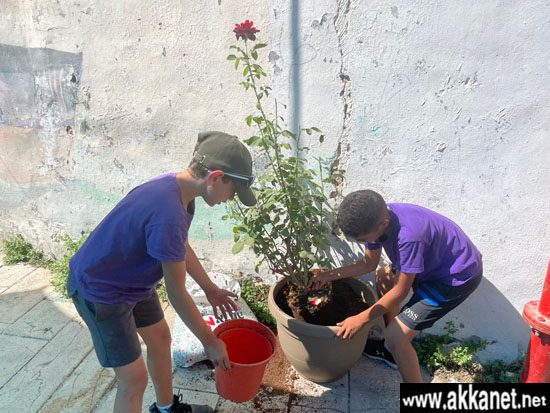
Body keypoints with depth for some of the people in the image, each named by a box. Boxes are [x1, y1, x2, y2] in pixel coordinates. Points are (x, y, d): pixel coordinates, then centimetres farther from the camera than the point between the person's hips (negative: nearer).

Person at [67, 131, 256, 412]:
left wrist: (210, 289, 14)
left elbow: (182, 247, 8)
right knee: (134, 378, 0)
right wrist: (209, 341, -12)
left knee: (160, 339, 21)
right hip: (100, 291, -9)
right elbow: (176, 293, -25)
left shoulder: (178, 187, -8)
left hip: (132, 280, 9)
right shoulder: (168, 216, -37)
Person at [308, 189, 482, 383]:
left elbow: (400, 291, -23)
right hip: (435, 260, 9)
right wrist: (329, 275, -1)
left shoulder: (409, 236, -37)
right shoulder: (378, 218, -12)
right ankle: (393, 348, 35)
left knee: (396, 335, -13)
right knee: (384, 279, 23)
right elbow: (369, 263, 4)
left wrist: (360, 319, -18)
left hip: (459, 275, -9)